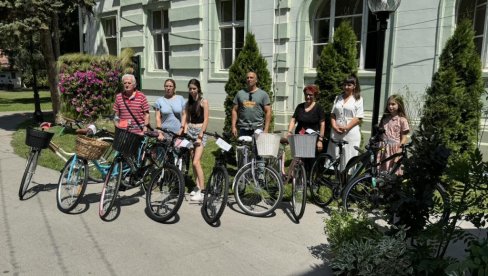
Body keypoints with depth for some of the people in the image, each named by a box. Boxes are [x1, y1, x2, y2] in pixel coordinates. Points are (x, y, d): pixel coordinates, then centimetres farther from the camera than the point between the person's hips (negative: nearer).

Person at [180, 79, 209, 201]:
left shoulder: (203, 101, -4)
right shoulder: (188, 102, 14)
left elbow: (206, 120, -9)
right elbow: (186, 118, 11)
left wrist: (200, 135, -14)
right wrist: (184, 132, -3)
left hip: (200, 132, -6)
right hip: (190, 130, 6)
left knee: (196, 162, -14)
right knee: (193, 162, 6)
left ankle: (201, 191, -11)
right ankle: (198, 186, 18)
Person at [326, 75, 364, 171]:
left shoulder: (358, 99, 2)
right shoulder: (338, 98, 15)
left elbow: (359, 118, -5)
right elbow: (332, 114, 13)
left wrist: (346, 127, -14)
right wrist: (334, 126, -4)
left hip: (351, 132, -4)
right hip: (336, 132, 4)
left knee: (348, 157, -3)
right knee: (334, 156, 3)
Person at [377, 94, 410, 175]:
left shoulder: (402, 120, -2)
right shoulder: (384, 119, 12)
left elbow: (404, 139, -3)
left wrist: (398, 152, -11)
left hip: (394, 150, -4)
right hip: (383, 149, 4)